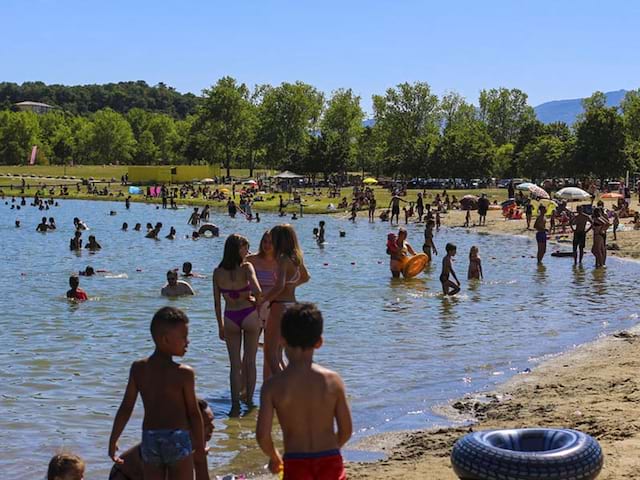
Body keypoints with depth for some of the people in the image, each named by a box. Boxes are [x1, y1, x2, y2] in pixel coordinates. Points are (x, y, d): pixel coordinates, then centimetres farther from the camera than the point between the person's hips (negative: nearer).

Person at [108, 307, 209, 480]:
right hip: (178, 440, -4)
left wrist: (113, 440, 13)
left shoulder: (138, 368, 2)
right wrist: (200, 449, 4)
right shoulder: (184, 373, -10)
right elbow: (194, 414, -6)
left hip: (149, 439, 4)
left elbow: (126, 407, 4)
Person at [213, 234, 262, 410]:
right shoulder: (246, 268, -13)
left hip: (230, 318, 2)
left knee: (235, 364, 9)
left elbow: (217, 303, 2)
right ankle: (249, 399, 21)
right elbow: (258, 291, -26)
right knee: (250, 361, 13)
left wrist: (220, 326, 12)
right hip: (249, 315, -2)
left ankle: (235, 404, 3)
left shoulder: (218, 273, -2)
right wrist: (256, 301, -3)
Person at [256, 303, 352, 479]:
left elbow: (262, 435, -11)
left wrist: (274, 457, 10)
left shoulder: (273, 385, -8)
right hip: (330, 463, 1)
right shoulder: (333, 380, -4)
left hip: (295, 464, -1)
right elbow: (346, 430, 0)